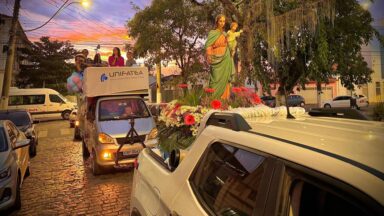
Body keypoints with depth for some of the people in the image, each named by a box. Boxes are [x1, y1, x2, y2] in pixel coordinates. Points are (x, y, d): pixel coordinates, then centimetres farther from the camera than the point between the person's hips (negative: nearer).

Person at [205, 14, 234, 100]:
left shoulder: (224, 34, 16)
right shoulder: (212, 33, -2)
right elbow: (208, 45, -14)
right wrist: (208, 56, -30)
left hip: (225, 60, 6)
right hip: (217, 60, -6)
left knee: (225, 79, 7)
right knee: (217, 79, -7)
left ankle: (224, 97, 13)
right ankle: (213, 98, -1)